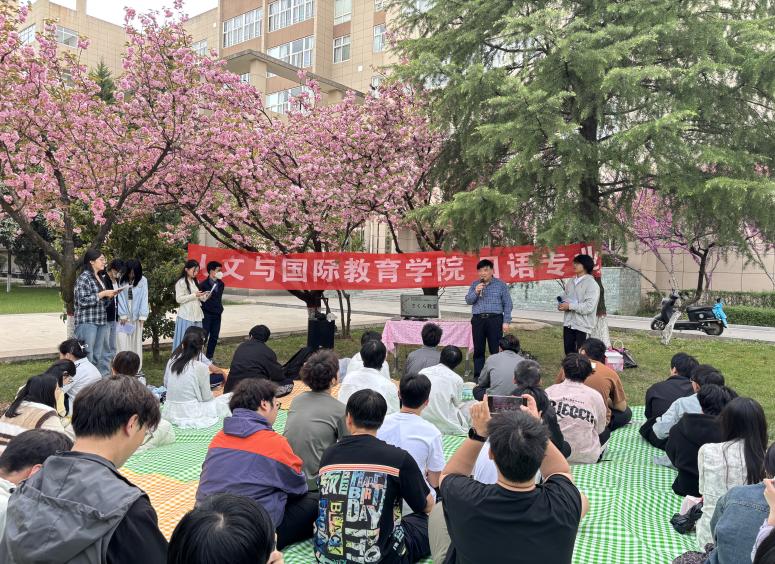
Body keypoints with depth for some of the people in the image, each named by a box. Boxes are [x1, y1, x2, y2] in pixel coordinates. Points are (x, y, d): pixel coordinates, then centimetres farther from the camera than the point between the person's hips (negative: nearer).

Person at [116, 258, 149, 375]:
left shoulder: (142, 280, -3)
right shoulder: (121, 280, -3)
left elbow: (144, 298, -4)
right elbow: (120, 297, -4)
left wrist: (143, 316, -8)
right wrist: (123, 315, -8)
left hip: (137, 316, 0)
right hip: (124, 315, 0)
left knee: (137, 341, 5)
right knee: (123, 341, -5)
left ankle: (137, 368, 11)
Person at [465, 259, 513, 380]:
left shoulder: (500, 284, 4)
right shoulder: (474, 284, 13)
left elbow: (507, 304, 2)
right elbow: (468, 301, 7)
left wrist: (506, 322, -5)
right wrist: (476, 292, -11)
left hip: (495, 319, -2)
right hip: (478, 320, 3)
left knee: (495, 349, -1)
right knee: (478, 349, 5)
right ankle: (478, 376, 12)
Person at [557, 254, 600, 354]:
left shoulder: (591, 284, -11)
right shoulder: (570, 282, 11)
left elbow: (589, 307, -19)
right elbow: (565, 297, 19)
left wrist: (570, 306, -19)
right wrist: (561, 305, -4)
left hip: (583, 325, -6)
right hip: (568, 323, 7)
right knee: (569, 353, 13)